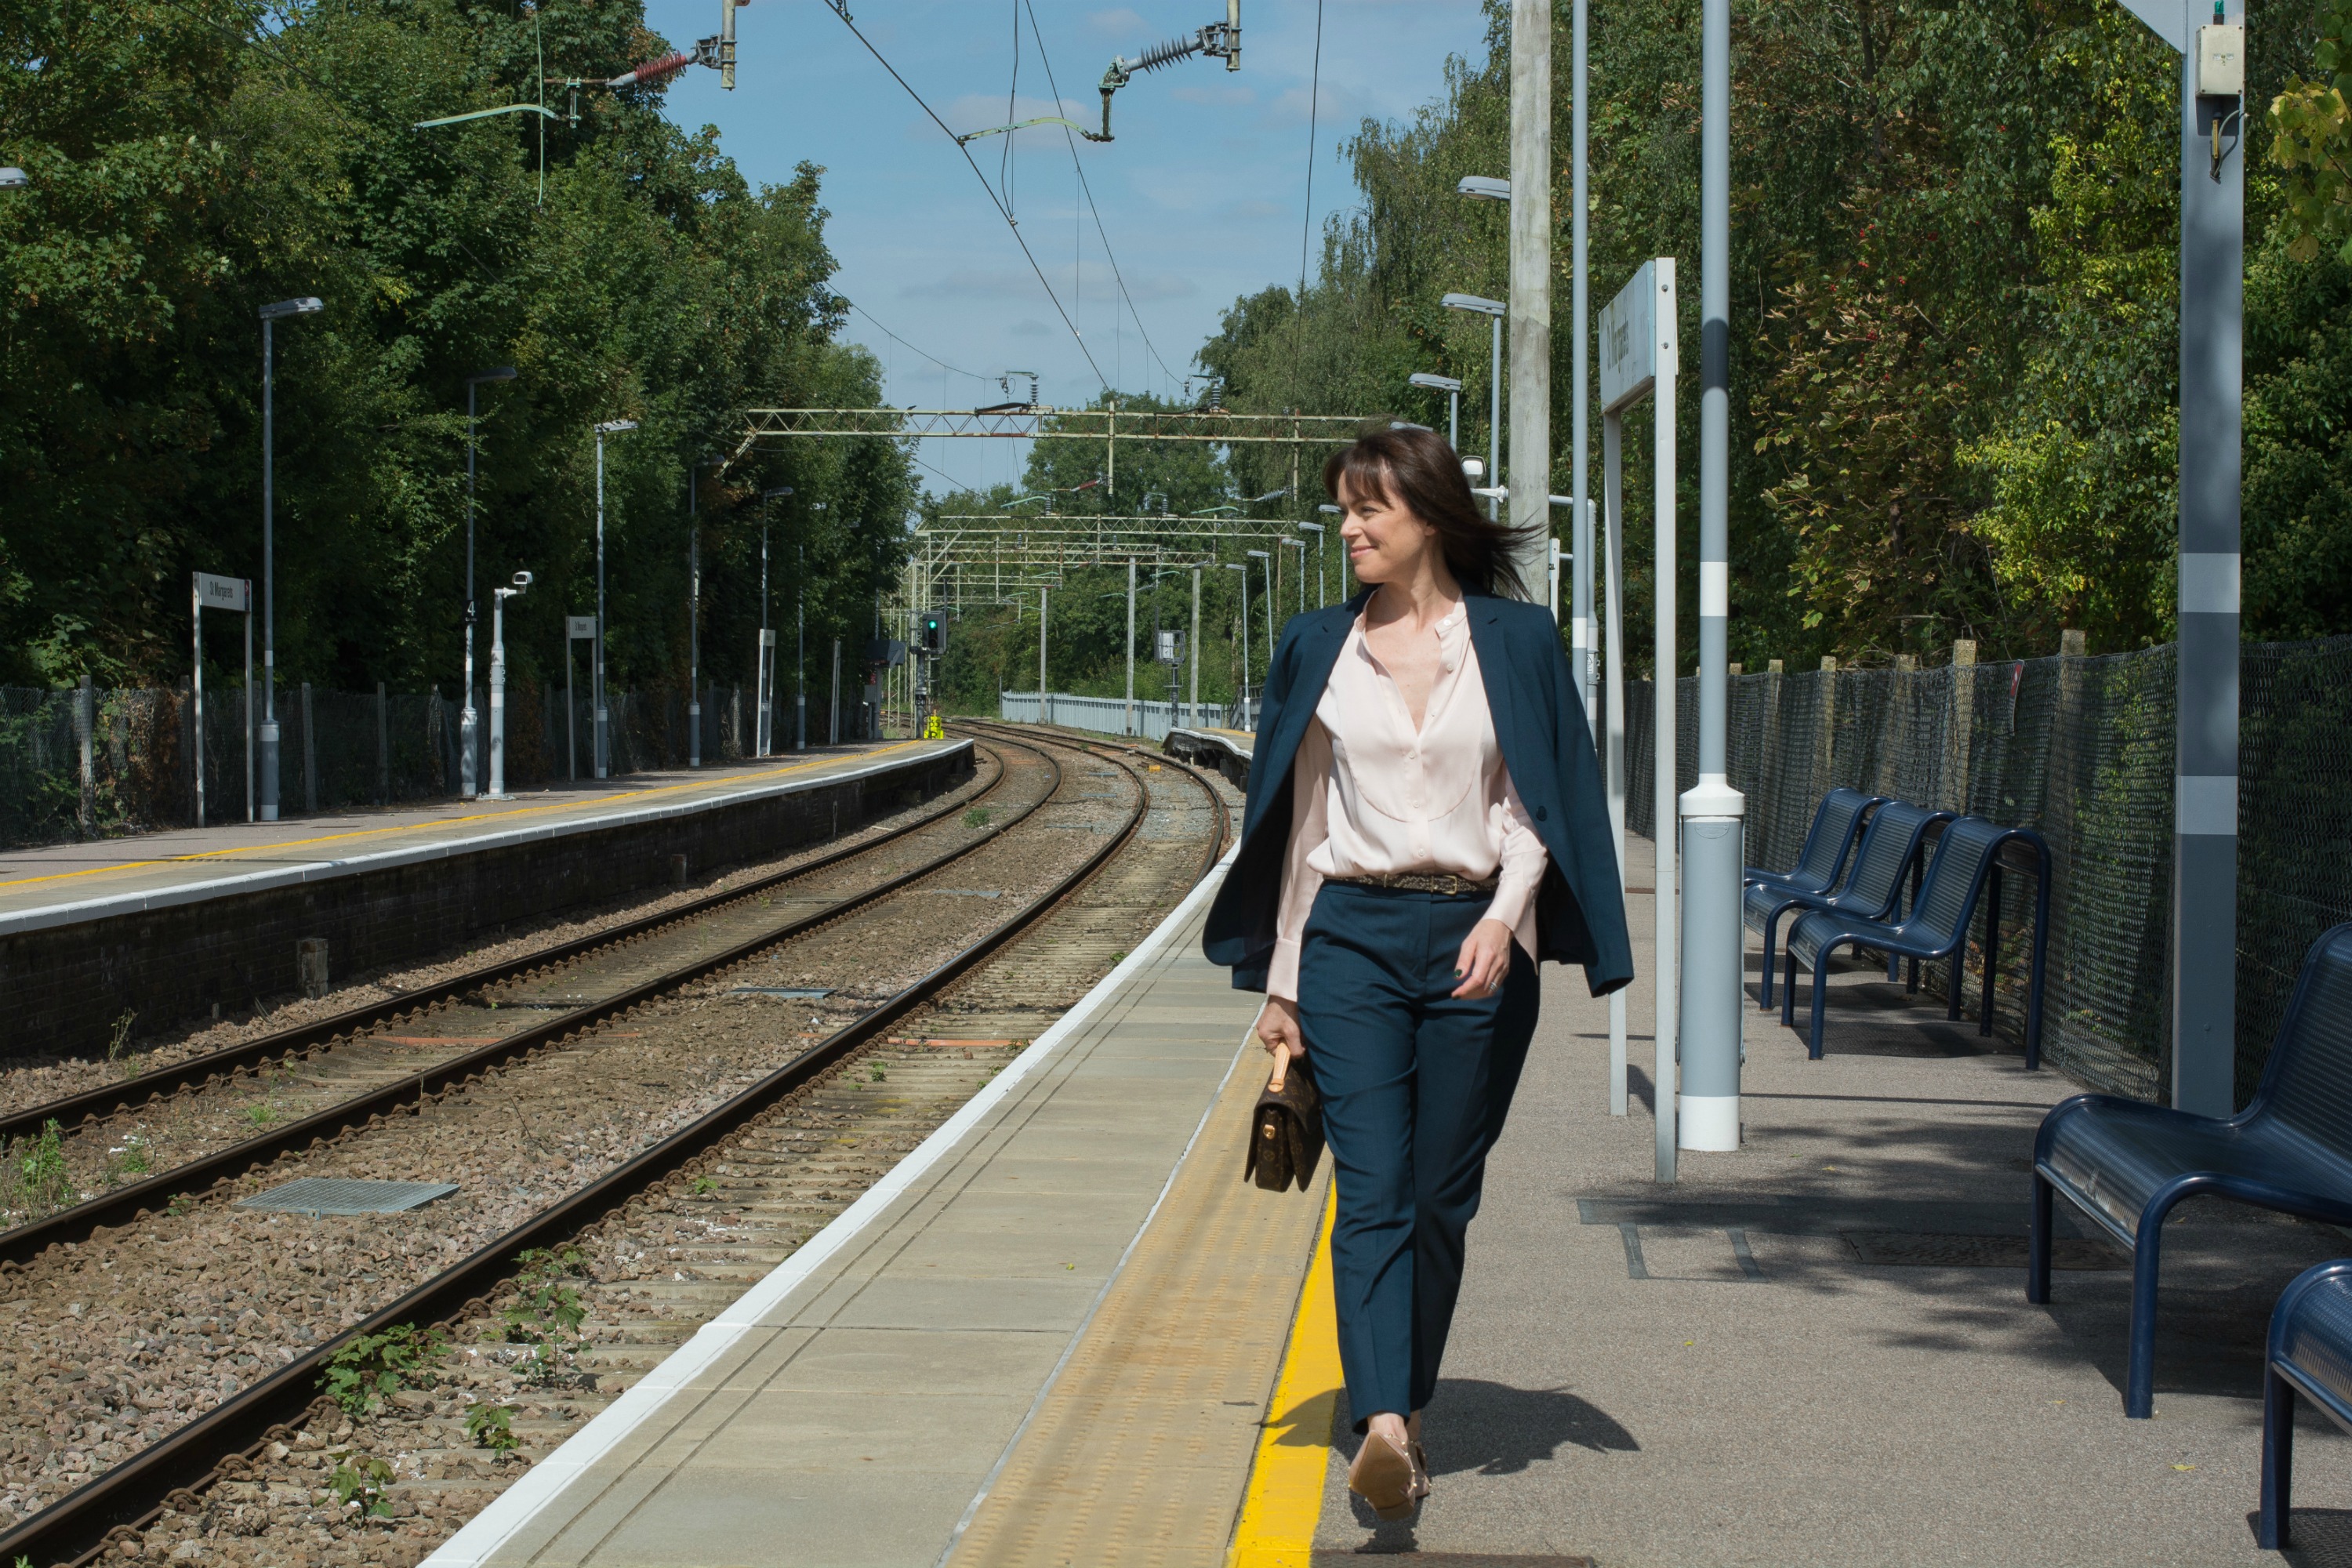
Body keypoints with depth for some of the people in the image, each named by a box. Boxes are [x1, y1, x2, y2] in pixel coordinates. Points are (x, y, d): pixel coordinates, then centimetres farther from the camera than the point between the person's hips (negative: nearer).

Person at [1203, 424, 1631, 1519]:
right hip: (1351, 938, 1)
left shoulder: (1515, 640, 3)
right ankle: (1385, 1427, -23)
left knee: (1440, 1195, 4)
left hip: (1474, 943, -1)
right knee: (1370, 1191, -12)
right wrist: (1279, 985, 10)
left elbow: (1538, 805, 3)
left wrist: (1504, 918, -15)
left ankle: (1402, 1407, 19)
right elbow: (1300, 822, 12)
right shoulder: (1319, 650, 9)